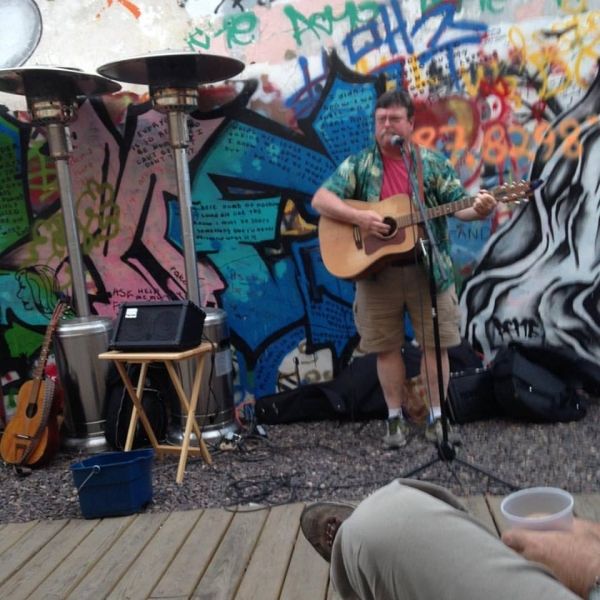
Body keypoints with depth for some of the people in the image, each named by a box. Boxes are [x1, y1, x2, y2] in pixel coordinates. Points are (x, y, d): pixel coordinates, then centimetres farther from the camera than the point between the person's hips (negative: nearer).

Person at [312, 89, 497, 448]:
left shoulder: (433, 164, 5)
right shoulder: (358, 165, 4)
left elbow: (459, 204, -1)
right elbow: (320, 200, -4)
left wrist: (480, 209, -24)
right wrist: (359, 217, -19)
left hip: (429, 268, 0)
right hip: (376, 270, 0)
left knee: (435, 343, 5)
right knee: (387, 346, 7)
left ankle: (436, 415, 20)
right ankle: (396, 416, 21)